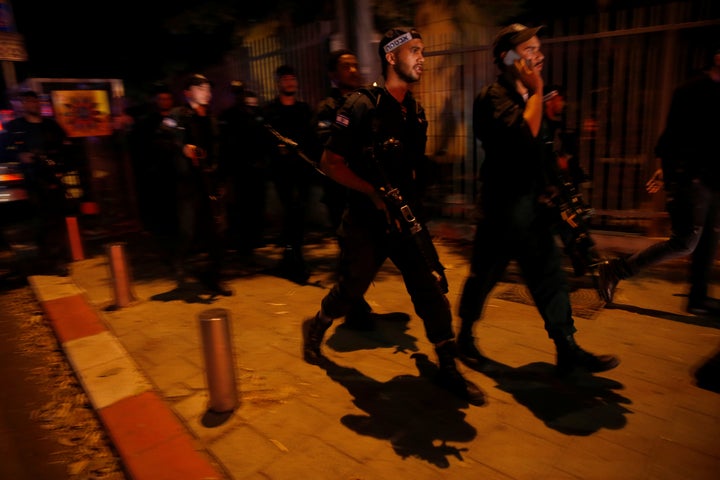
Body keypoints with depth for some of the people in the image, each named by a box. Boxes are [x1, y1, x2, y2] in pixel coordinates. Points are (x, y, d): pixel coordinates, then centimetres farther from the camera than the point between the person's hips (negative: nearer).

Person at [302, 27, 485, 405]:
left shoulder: (414, 110, 9)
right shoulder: (361, 106, -12)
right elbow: (330, 162, -14)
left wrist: (407, 199, 9)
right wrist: (373, 192, -22)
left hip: (405, 216, 6)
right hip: (365, 219, -5)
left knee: (432, 285, -2)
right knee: (351, 289, 9)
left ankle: (448, 369, 11)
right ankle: (315, 328, 39)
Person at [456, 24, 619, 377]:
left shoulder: (525, 97, 17)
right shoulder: (494, 96, -11)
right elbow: (525, 134, -27)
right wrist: (536, 90, -16)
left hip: (532, 202, 8)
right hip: (503, 204, -8)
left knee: (550, 276, 6)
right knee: (484, 276, 6)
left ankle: (568, 352, 13)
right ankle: (465, 338, 27)